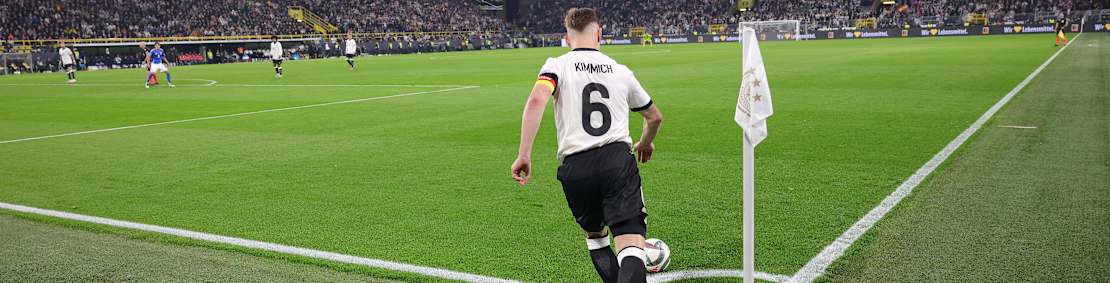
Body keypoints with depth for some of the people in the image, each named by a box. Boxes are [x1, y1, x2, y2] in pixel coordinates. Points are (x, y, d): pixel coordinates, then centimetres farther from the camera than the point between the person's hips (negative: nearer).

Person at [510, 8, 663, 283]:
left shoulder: (557, 65, 9)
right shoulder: (621, 71, 18)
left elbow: (536, 100, -13)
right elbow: (655, 117, 30)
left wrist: (524, 154, -11)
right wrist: (645, 143, 51)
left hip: (576, 167, 1)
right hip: (618, 157, 0)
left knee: (595, 234, 26)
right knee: (631, 245, -12)